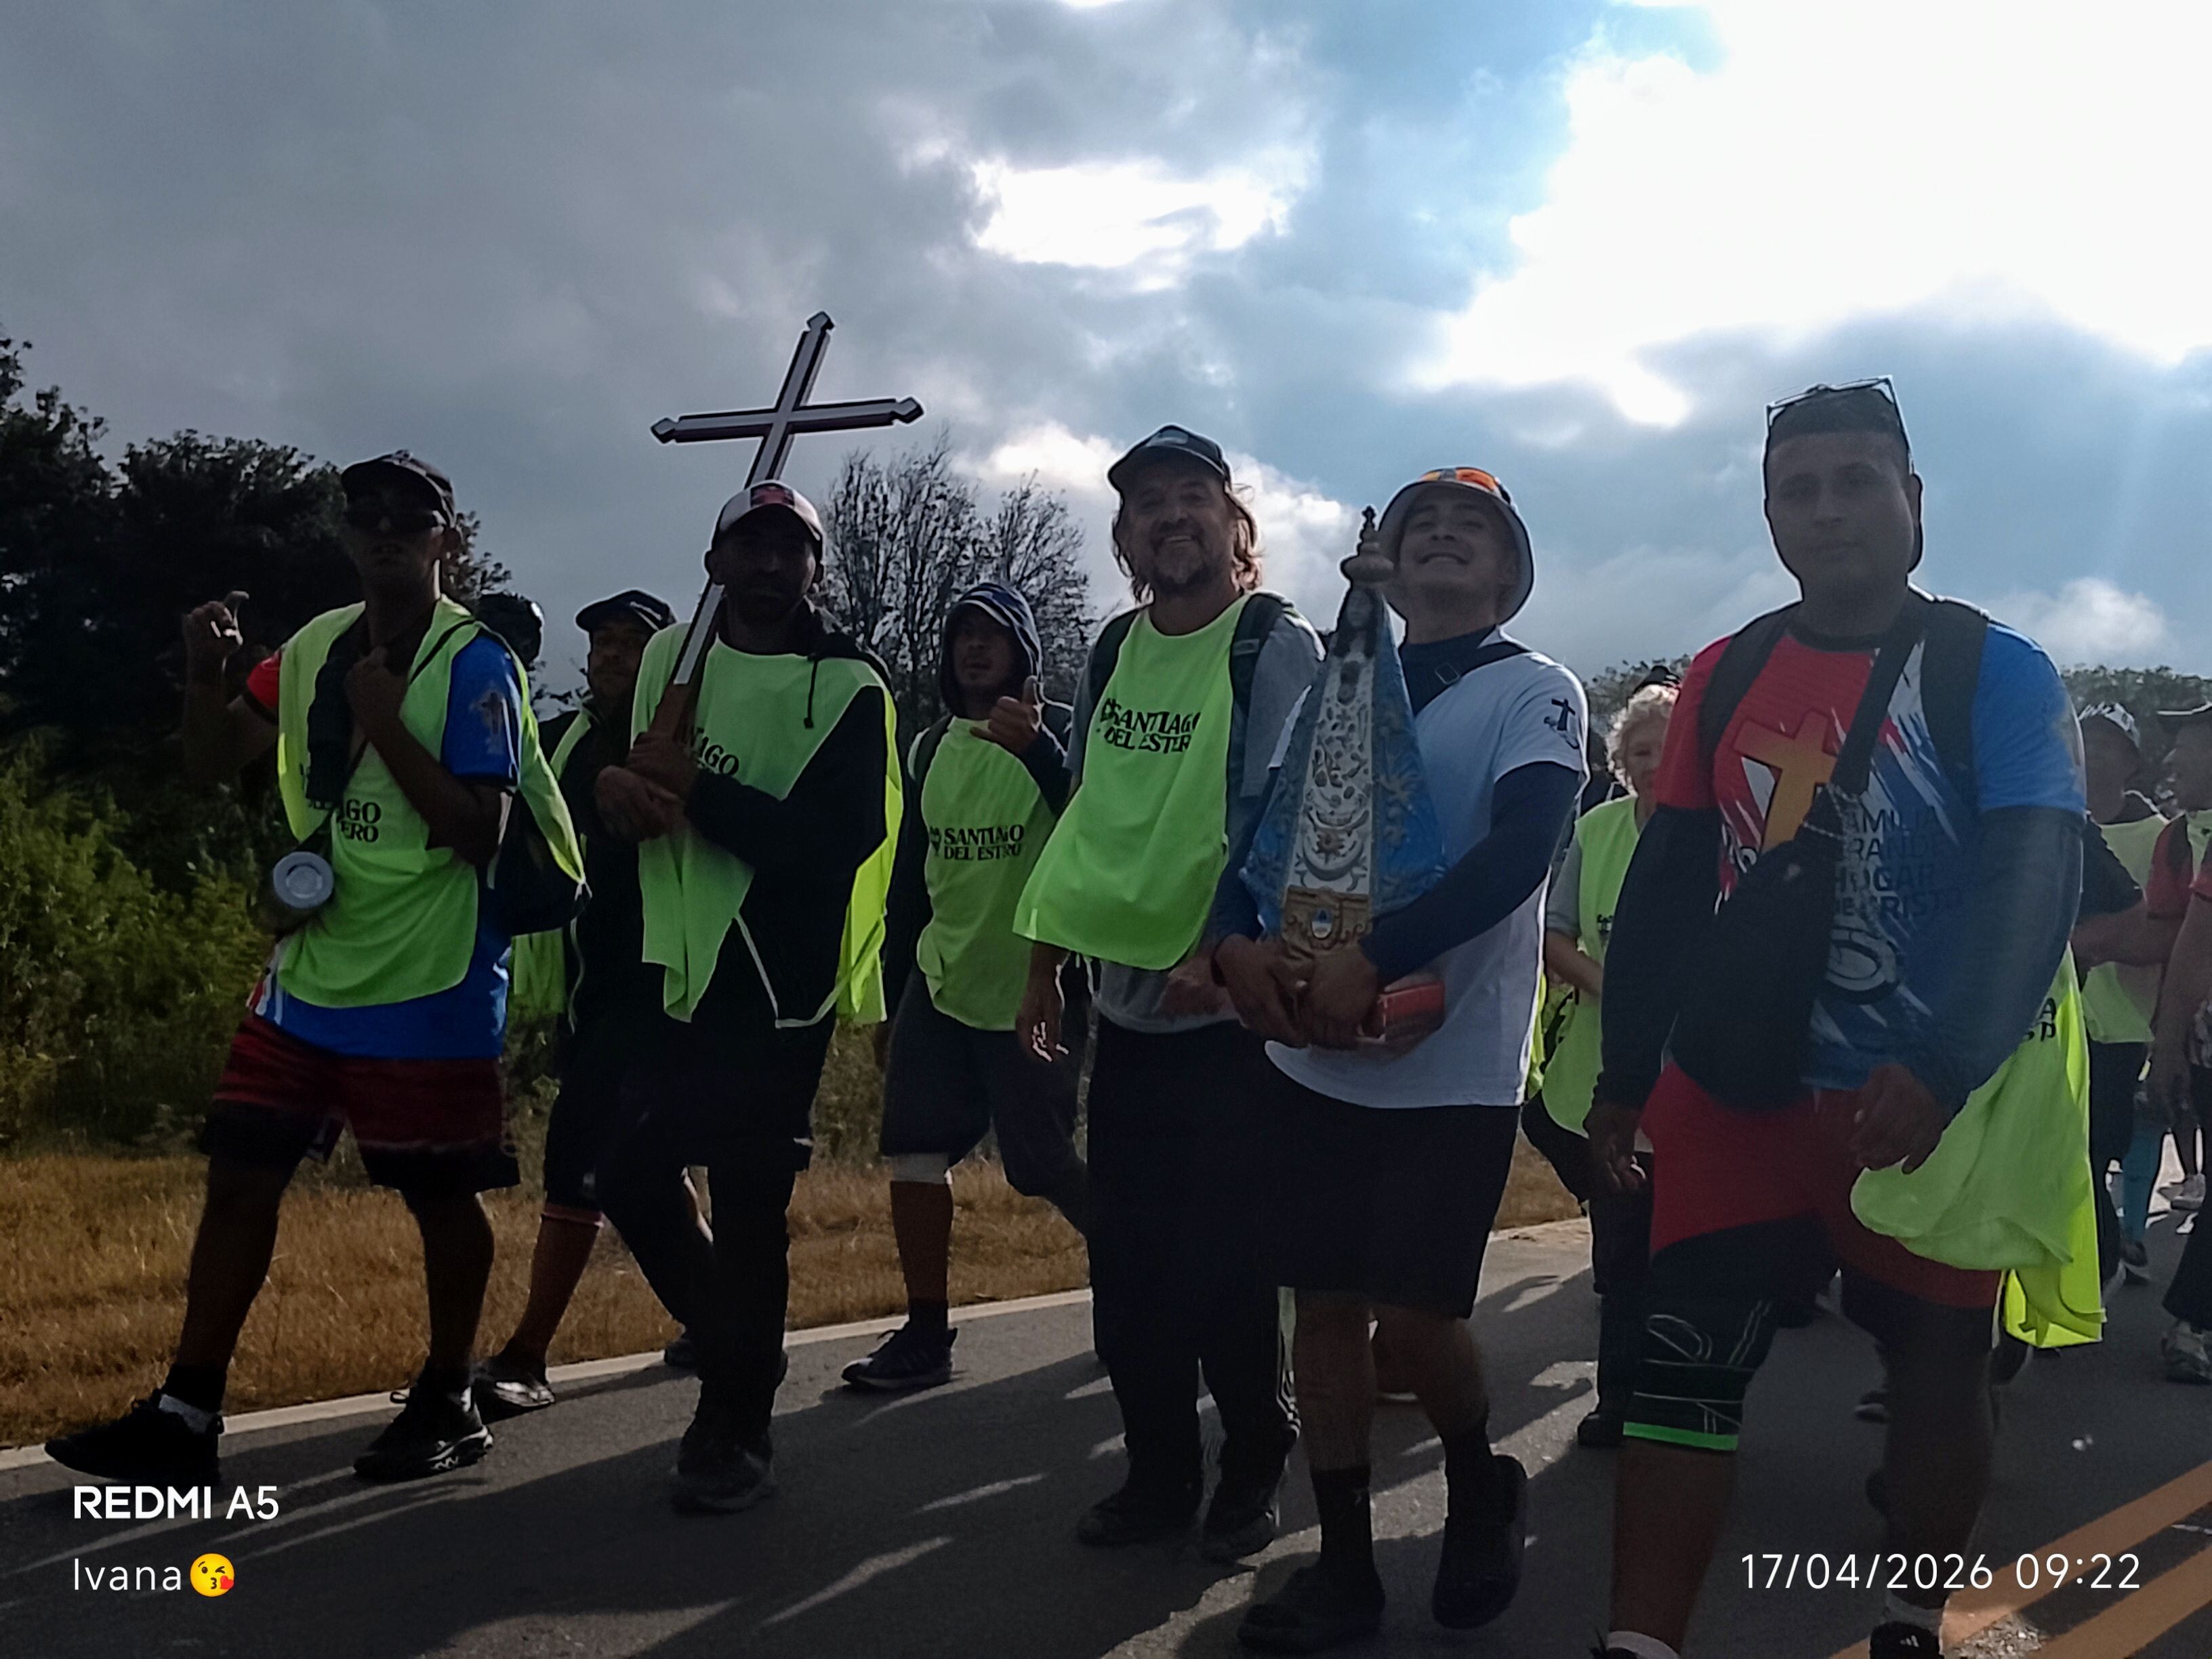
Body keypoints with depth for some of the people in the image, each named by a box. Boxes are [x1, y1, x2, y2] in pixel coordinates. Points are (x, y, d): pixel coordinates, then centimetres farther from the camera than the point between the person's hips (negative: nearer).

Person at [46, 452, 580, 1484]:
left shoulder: (473, 663, -12)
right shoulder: (314, 649, 8)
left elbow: (477, 830, -19)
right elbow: (211, 763, 10)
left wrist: (384, 725, -24)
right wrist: (204, 678, -8)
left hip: (431, 988, -6)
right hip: (310, 973, 6)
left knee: (439, 1194, 5)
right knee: (240, 1175, 4)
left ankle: (448, 1403, 22)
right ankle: (185, 1413, 11)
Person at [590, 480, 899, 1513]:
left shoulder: (848, 686, -8)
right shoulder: (670, 655, 10)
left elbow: (839, 840, -19)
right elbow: (622, 780, 15)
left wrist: (696, 790, -23)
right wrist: (616, 786, -10)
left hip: (777, 987, -6)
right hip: (672, 971, 6)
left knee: (748, 1205, -2)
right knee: (629, 1177, 8)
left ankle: (736, 1426, 14)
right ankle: (735, 1343, 32)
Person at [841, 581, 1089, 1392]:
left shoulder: (1060, 730, -6)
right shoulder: (931, 746, 11)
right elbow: (909, 876, 15)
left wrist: (1036, 750, -38)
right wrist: (892, 996, 16)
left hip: (1031, 989, -5)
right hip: (938, 986, 6)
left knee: (1047, 1165, 0)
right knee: (914, 1151, -1)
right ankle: (925, 1334, 8)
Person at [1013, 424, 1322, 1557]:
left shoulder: (1277, 647, -7)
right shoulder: (1113, 652, 11)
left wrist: (1218, 950, -24)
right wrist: (1045, 965, 15)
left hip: (1229, 1009, -6)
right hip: (1126, 1001, 6)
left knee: (1225, 1263, 0)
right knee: (1125, 1262, 9)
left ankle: (1253, 1468, 19)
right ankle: (1158, 1471, 23)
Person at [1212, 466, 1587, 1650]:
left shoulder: (1535, 692, -2)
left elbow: (1519, 849, -18)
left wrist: (1369, 962, -27)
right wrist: (1237, 940, -16)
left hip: (1452, 1066, -4)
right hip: (1313, 1059, 4)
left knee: (1413, 1313, -6)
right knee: (1326, 1303, 6)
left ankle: (1482, 1491, 24)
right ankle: (1342, 1563, 19)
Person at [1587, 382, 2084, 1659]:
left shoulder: (1999, 674, -7)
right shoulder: (1725, 678, 6)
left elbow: (2035, 887, -19)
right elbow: (1668, 889, 11)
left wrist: (1944, 1071, -33)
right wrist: (1626, 1076, 10)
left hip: (1933, 1099, -3)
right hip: (1734, 1088, 3)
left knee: (1939, 1366, 11)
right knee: (1683, 1361, -3)